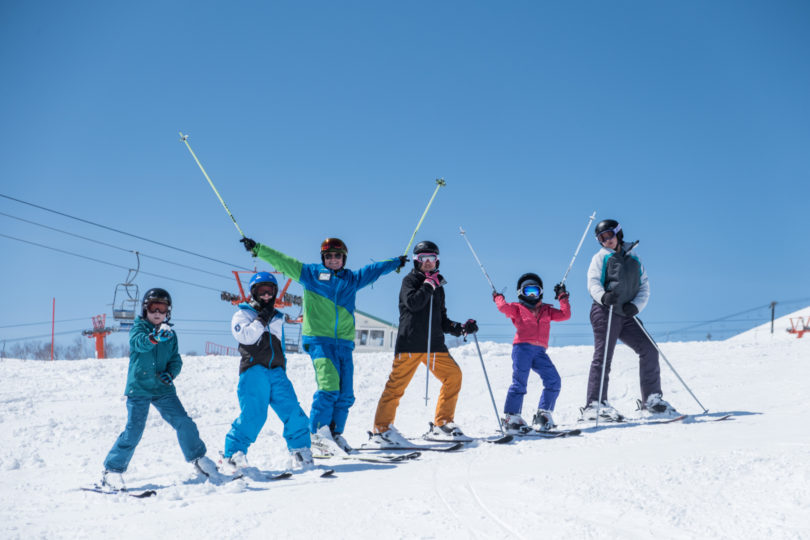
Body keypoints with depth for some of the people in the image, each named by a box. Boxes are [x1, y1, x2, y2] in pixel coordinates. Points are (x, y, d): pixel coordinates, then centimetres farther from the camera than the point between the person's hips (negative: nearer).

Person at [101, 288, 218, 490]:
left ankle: (197, 458, 19)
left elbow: (176, 359, 14)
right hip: (138, 388, -4)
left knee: (184, 422, -2)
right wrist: (155, 337, -48)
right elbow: (139, 342, -26)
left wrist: (171, 373, -9)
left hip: (163, 389, 4)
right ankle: (112, 470, 4)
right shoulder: (138, 327, -3)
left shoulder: (170, 334, 11)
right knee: (133, 431, -9)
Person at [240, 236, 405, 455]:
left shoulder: (352, 279, 19)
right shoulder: (310, 273, 8)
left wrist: (396, 262, 47)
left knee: (345, 394, 1)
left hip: (344, 342, 5)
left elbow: (374, 269, 34)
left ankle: (335, 433, 15)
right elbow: (281, 261, 7)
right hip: (319, 340, -4)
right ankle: (318, 432, -8)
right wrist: (257, 248, 1)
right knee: (328, 386, -19)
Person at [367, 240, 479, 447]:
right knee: (397, 383, -10)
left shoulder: (438, 288, 23)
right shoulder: (410, 280, 6)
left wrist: (462, 328, 9)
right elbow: (413, 303, -15)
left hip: (435, 344, 6)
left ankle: (441, 425, 4)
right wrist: (429, 285, -7)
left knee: (453, 375, -4)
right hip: (410, 342, -6)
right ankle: (381, 430, -6)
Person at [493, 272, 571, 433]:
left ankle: (543, 415, 2)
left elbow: (565, 315, 16)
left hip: (540, 351, 4)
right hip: (522, 347, -4)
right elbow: (504, 307, -6)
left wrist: (563, 298, 18)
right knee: (519, 382, -13)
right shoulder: (517, 308, 13)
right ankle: (511, 417, -8)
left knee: (553, 380, -8)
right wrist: (498, 298, 10)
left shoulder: (547, 310, 25)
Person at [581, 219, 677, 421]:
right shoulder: (601, 257, 10)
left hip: (627, 315, 4)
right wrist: (603, 296, -27)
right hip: (605, 312, -4)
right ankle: (595, 404, -12)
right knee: (602, 357, -11)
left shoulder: (634, 259, 20)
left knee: (649, 350, -3)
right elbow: (593, 283, -4)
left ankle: (651, 399, 6)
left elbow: (645, 287, 14)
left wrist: (636, 305, -6)